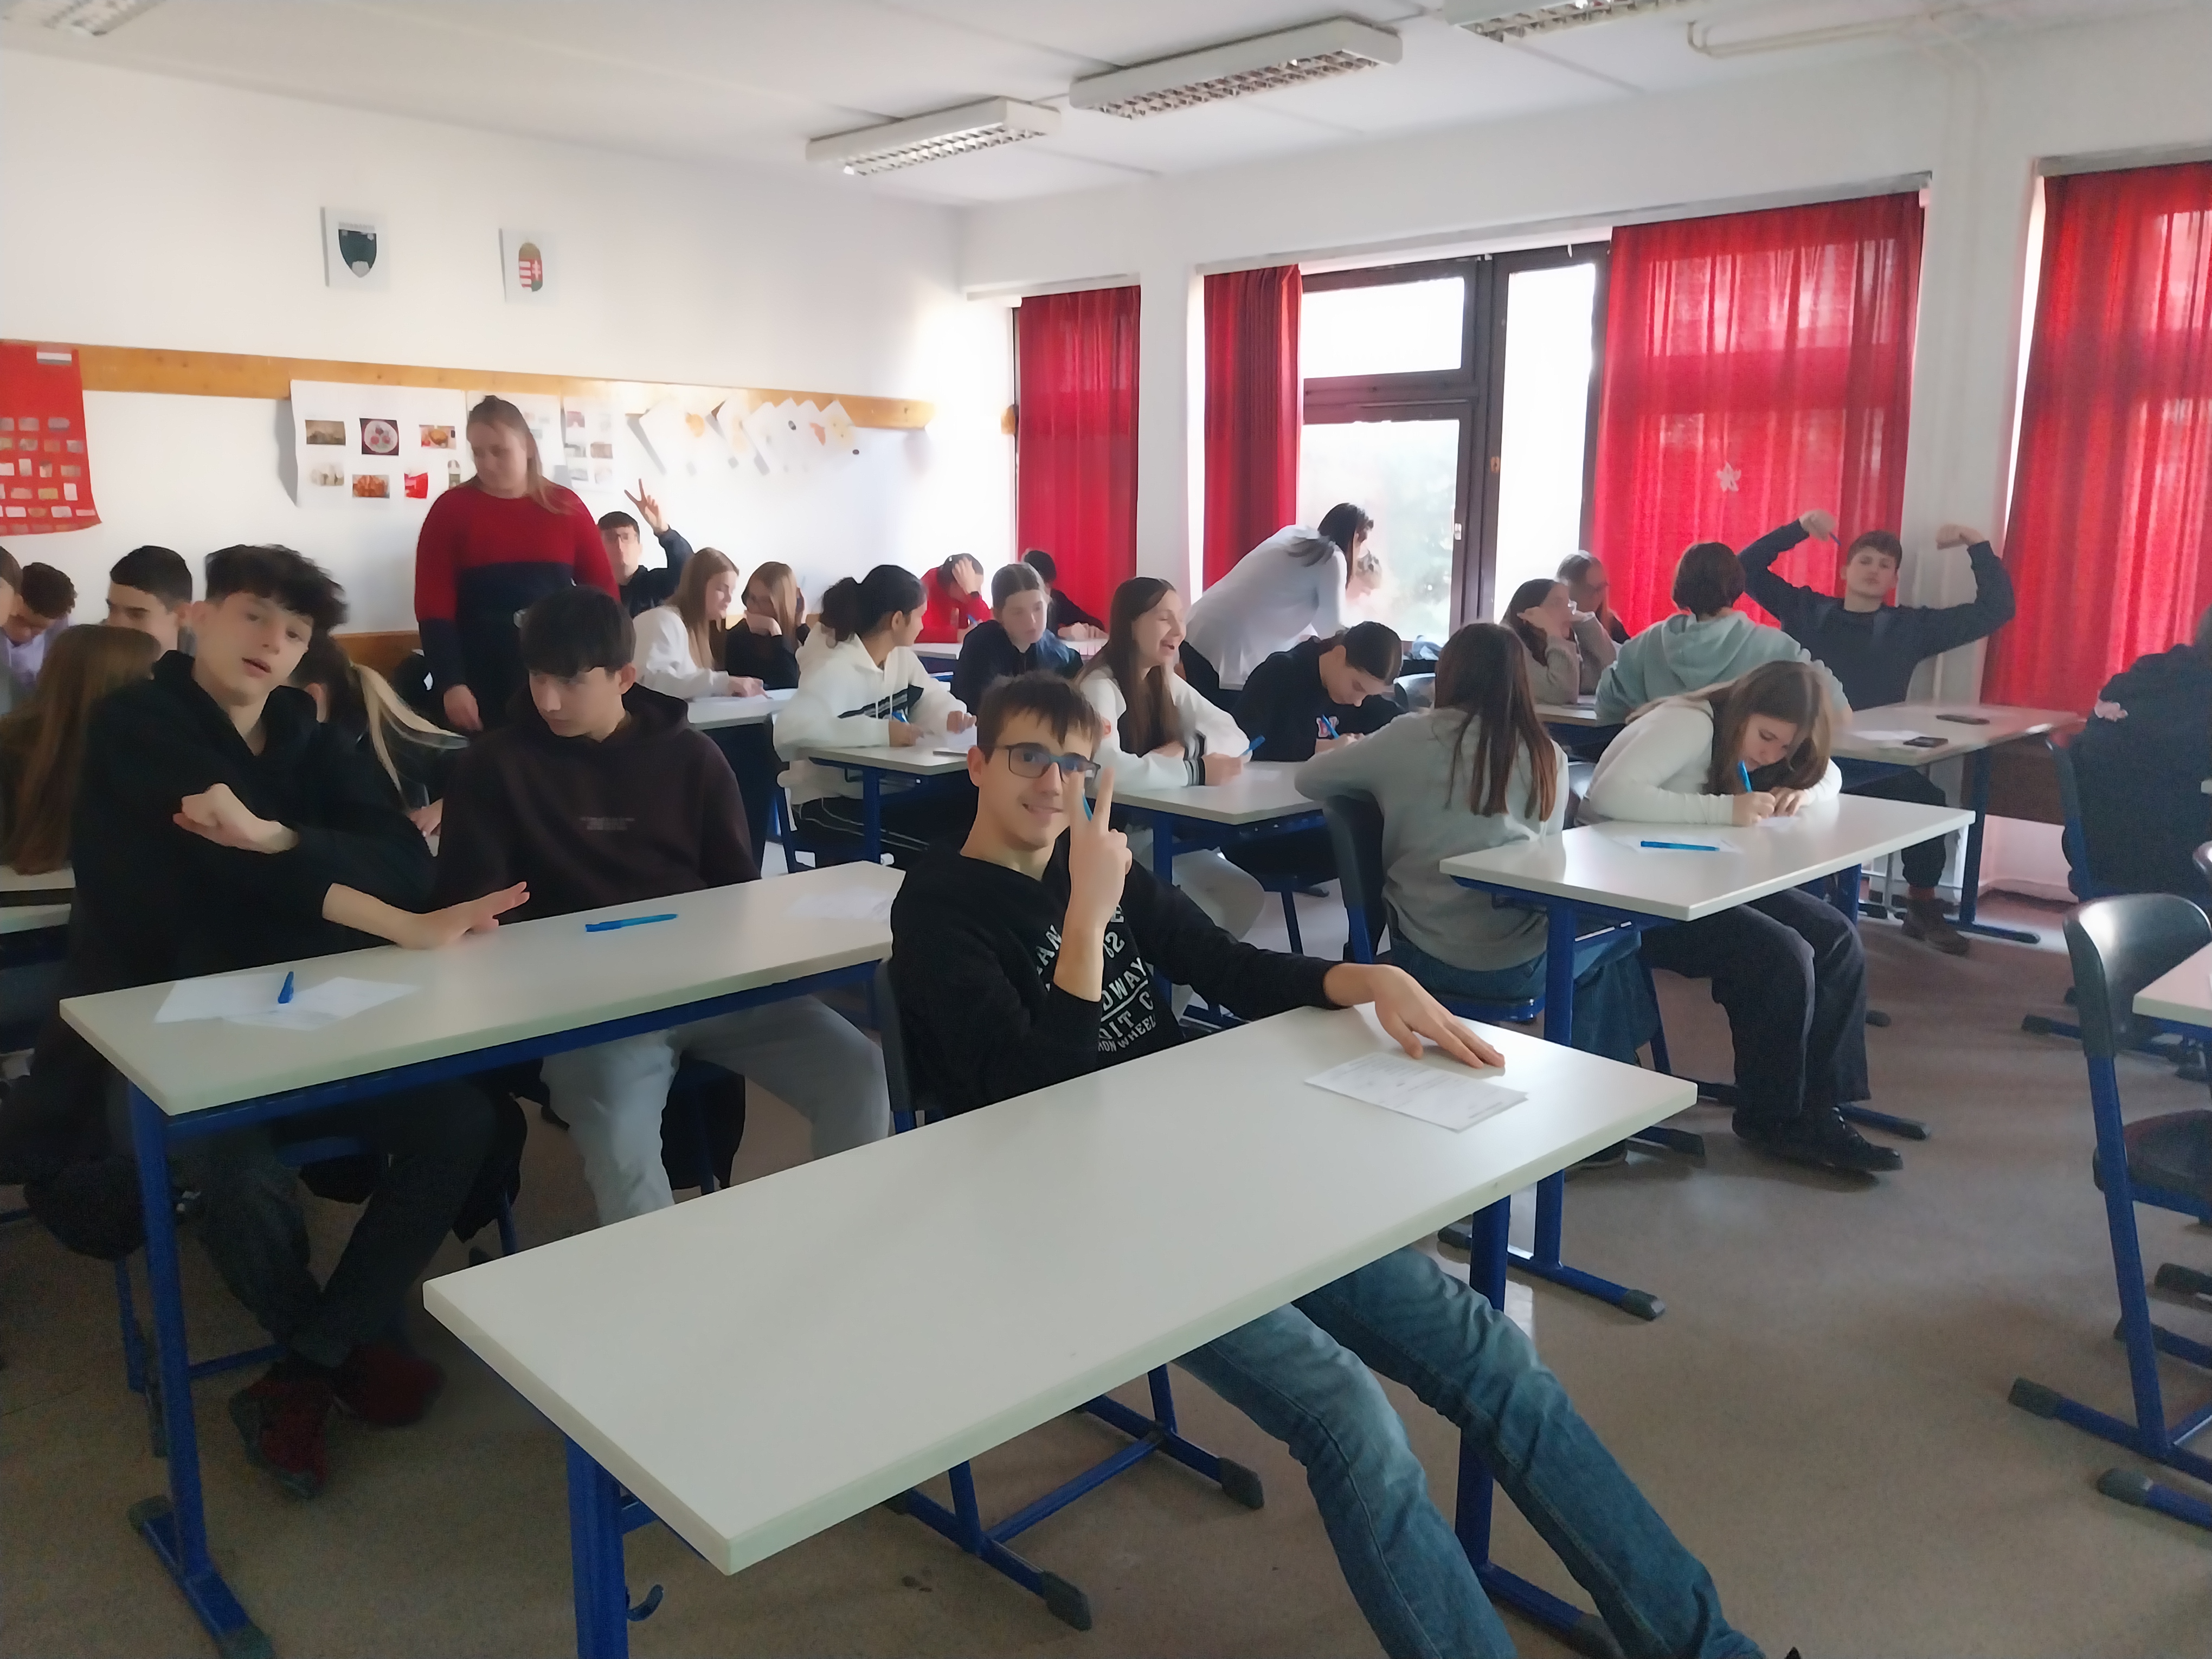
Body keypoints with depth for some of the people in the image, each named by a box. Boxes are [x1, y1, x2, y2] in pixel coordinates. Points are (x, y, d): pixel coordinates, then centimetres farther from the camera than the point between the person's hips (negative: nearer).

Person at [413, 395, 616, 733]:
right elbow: (433, 604, -3)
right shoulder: (451, 509, 2)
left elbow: (602, 589, 7)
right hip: (478, 685, -1)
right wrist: (451, 684, -13)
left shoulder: (566, 506, 7)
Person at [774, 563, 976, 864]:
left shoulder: (902, 657, 4)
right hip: (828, 803, -8)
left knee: (972, 807, -7)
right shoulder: (834, 669, -22)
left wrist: (953, 716, -10)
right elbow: (789, 730, -38)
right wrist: (881, 732, -39)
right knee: (932, 843, -26)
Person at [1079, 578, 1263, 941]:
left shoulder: (1166, 682, 7)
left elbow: (1236, 738, 0)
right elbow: (1107, 769, -36)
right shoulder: (1100, 686, -18)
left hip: (1157, 831, 8)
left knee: (1246, 897, -7)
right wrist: (1196, 771, -29)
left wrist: (1184, 748, -19)